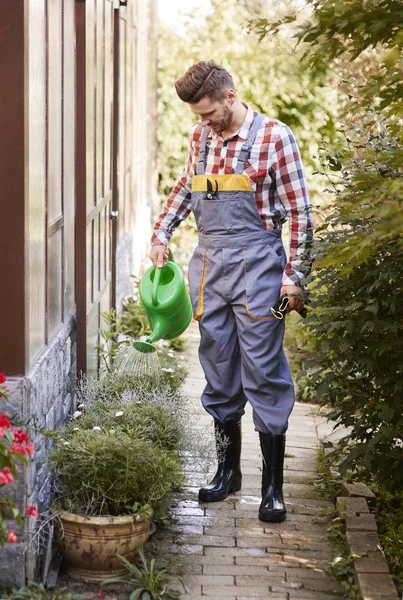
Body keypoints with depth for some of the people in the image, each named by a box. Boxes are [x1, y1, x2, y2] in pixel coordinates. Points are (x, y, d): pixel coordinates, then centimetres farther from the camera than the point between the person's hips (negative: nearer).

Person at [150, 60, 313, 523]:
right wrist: (162, 233, 17)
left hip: (255, 263, -5)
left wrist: (293, 276, -9)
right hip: (209, 261, 6)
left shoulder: (274, 137, -6)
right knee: (219, 371, 11)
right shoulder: (200, 137, 11)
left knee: (264, 374, -4)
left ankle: (272, 487, 3)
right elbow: (186, 187, 29)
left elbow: (299, 212, -5)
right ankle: (228, 470, 25)